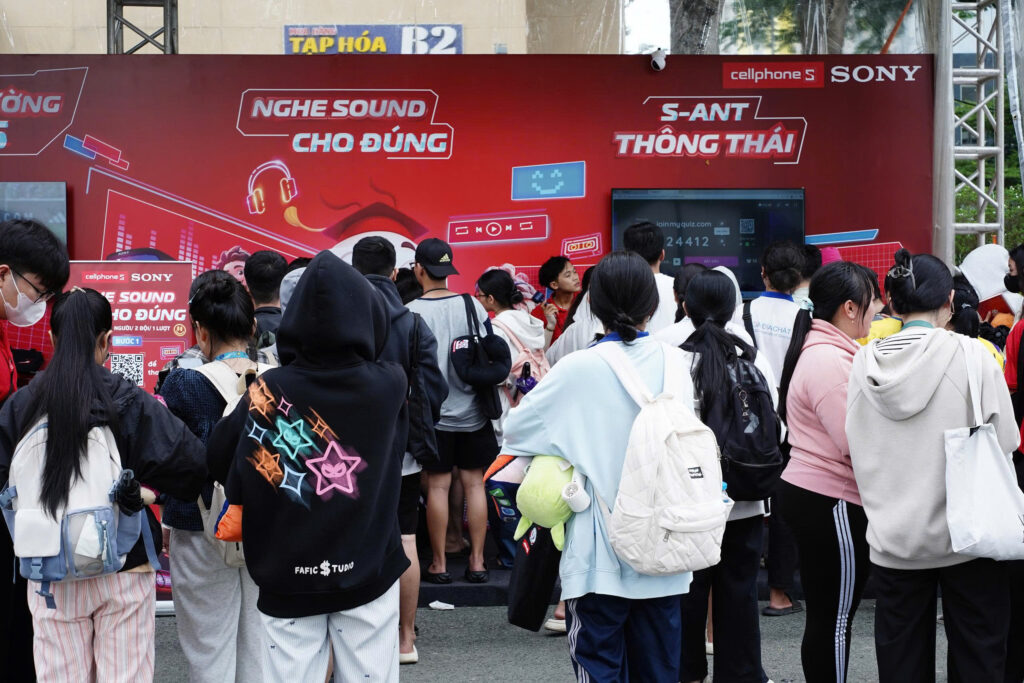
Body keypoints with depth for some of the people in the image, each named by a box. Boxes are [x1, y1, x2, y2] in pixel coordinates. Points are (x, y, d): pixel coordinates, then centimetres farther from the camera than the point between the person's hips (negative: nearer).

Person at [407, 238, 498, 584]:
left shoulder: (412, 313, -10)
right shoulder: (473, 306, -2)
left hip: (434, 413, -2)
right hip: (473, 411, 2)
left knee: (438, 485, 4)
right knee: (474, 483, 8)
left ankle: (439, 564, 11)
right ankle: (477, 562, 13)